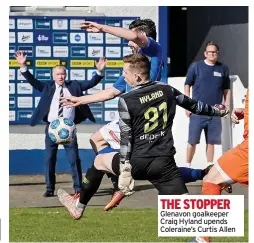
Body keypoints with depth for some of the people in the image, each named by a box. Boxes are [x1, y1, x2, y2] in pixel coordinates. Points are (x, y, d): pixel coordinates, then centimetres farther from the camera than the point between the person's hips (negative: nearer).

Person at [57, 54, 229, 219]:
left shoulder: (126, 101, -9)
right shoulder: (166, 90, 4)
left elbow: (126, 138, -11)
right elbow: (194, 105, 18)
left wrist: (125, 170, -10)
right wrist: (217, 111, 37)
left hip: (138, 163, -3)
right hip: (165, 162, 3)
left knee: (99, 160, 25)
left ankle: (78, 207, 38)